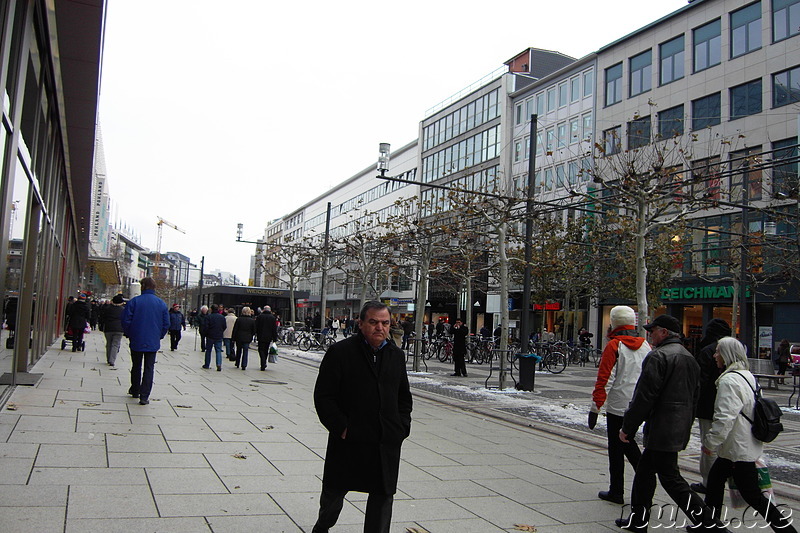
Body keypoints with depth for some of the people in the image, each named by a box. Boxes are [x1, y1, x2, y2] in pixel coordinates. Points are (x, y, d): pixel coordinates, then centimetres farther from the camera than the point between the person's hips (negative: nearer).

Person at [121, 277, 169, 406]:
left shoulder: (134, 301, -7)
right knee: (149, 368, 2)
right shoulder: (161, 303, -1)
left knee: (136, 366, 17)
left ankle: (135, 390, 31)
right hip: (153, 342, 0)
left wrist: (129, 334, 8)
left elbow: (126, 320, -7)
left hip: (136, 342, 0)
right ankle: (144, 396, -4)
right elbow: (166, 324, 2)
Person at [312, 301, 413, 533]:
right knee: (334, 490, 16)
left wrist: (402, 427, 3)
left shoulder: (397, 355, 8)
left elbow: (404, 397, 15)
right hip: (348, 441, -3)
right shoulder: (340, 352, -8)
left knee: (383, 495, 8)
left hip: (387, 444, 3)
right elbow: (323, 396, -9)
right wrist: (341, 427, -14)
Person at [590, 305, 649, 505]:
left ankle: (616, 492, 11)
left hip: (618, 406, -6)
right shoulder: (646, 346, 6)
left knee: (616, 448, 4)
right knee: (628, 441, 23)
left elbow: (605, 379, -14)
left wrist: (595, 407, -11)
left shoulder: (614, 345, -11)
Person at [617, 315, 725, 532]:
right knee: (645, 469, 17)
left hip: (661, 430, -10)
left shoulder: (658, 356, -15)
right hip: (681, 430, 10)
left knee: (670, 478, -2)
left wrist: (627, 427, -12)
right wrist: (686, 426, 26)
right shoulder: (690, 358, 15)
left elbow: (644, 397, -19)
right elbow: (694, 397, 20)